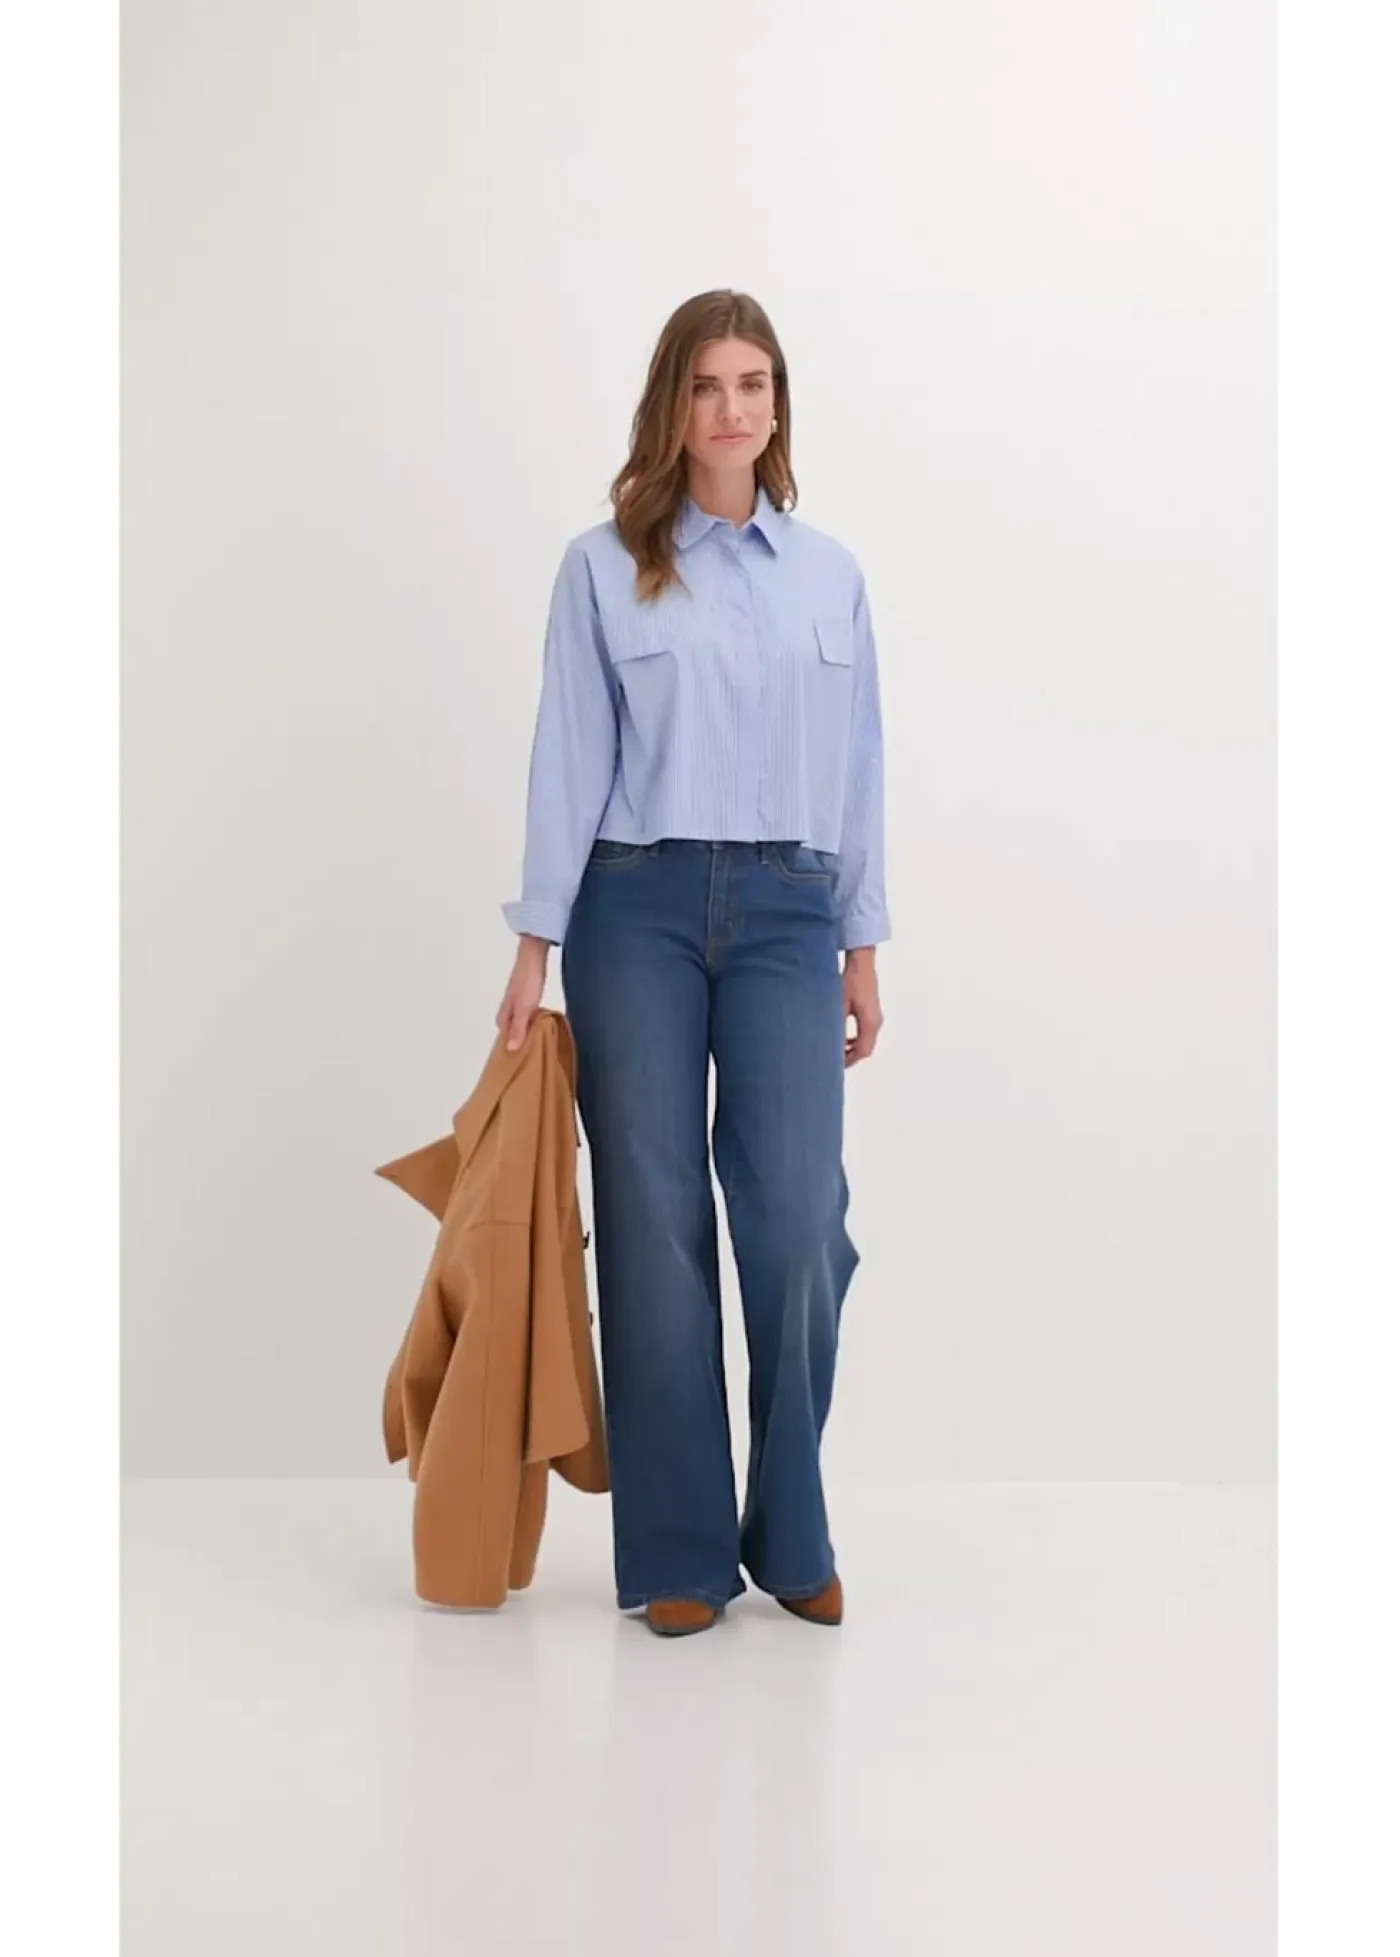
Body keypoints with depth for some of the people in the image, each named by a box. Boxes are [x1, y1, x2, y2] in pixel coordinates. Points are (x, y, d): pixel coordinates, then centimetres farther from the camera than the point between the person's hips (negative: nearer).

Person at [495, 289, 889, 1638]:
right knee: (654, 1227, 0)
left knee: (798, 1223, -7)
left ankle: (792, 1536, 12)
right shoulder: (603, 568, 2)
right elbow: (569, 761, 0)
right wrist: (535, 945, -4)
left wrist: (864, 948, 8)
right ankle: (677, 1552, 12)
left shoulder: (830, 574, 10)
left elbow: (858, 768, 11)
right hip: (638, 907, -1)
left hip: (786, 915, 2)